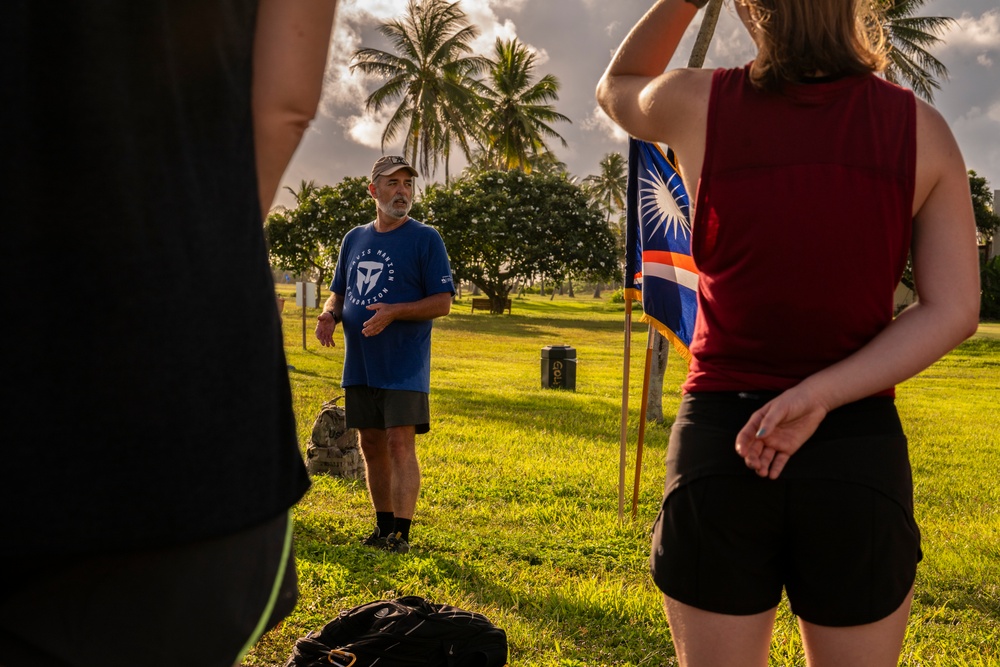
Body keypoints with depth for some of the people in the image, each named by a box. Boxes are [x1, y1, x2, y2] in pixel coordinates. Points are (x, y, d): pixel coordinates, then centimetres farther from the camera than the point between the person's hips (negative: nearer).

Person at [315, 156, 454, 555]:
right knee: (372, 445, 10)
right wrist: (329, 314, -2)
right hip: (360, 364, 6)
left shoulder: (425, 238, -3)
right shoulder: (354, 239, 13)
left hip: (404, 365, -5)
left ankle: (400, 534, -6)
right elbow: (338, 292, 21)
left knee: (400, 444, -10)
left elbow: (442, 302, -7)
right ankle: (383, 526, 22)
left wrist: (393, 312, -21)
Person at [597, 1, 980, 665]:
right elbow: (954, 313, -8)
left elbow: (615, 87, 20)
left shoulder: (697, 106, -5)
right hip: (860, 452, 1)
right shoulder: (920, 127, -2)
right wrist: (819, 395, -13)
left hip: (717, 443, 0)